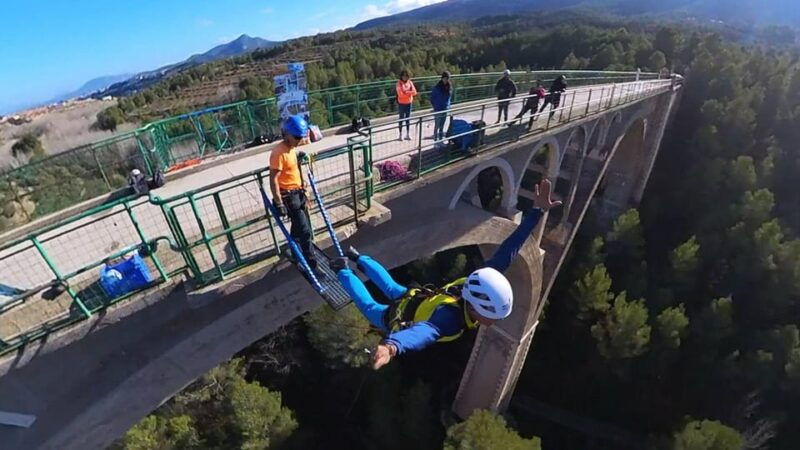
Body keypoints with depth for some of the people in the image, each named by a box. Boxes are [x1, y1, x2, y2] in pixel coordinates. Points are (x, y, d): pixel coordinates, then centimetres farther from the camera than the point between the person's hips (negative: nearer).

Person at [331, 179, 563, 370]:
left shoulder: (477, 288, -34)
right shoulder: (450, 318, -51)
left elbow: (506, 251, -33)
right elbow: (424, 331, -74)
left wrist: (537, 211, -34)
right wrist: (392, 346, -95)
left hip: (417, 296, 5)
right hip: (399, 317, -5)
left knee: (390, 287, 33)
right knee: (368, 305, 25)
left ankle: (357, 257, 52)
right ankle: (342, 270, 40)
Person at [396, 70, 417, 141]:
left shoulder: (410, 82, 2)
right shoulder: (399, 83, -9)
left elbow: (414, 92, -6)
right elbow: (400, 93, -20)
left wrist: (406, 92, -18)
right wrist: (409, 92, -15)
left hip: (409, 103, 4)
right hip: (401, 103, -4)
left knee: (408, 118, 9)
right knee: (401, 118, 2)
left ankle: (408, 134, 16)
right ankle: (400, 135, 7)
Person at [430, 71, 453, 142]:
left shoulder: (449, 87, 2)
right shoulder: (437, 87, -12)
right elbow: (432, 98, -5)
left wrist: (448, 105, 8)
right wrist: (435, 106, -7)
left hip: (445, 109, 5)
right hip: (438, 110, -5)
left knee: (442, 126, 14)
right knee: (437, 126, -1)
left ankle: (441, 140, 23)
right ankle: (435, 141, 6)